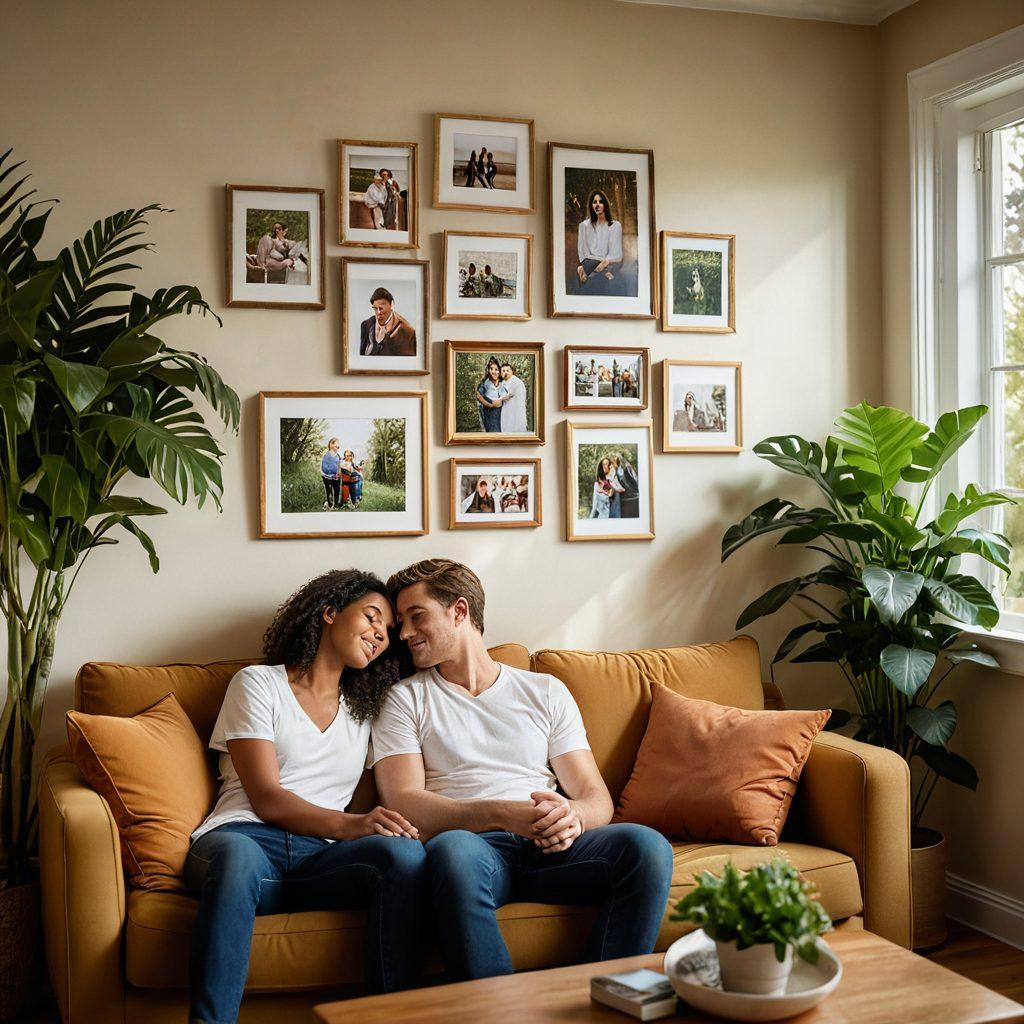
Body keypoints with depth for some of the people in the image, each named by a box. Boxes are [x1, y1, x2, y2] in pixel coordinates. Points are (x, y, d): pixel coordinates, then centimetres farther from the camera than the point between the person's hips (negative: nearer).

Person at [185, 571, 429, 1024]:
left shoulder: (362, 711, 27)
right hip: (244, 838, -3)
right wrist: (349, 825, -18)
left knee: (405, 853, -30)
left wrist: (384, 825, -9)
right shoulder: (258, 683, 12)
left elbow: (361, 810, 17)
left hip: (322, 859, 4)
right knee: (238, 855, -41)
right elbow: (266, 798, -2)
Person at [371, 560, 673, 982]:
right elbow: (404, 804, -1)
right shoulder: (405, 700, 15)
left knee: (646, 846, -27)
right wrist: (500, 814, -18)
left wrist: (573, 816, -13)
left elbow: (596, 796, 14)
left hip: (549, 848, 2)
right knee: (452, 850, -39)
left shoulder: (547, 692, 21)